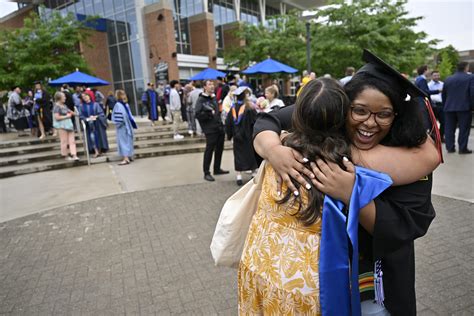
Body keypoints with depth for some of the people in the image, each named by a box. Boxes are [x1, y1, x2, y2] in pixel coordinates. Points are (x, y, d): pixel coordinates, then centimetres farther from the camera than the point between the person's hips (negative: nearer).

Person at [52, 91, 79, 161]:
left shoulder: (64, 106, 11)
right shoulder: (56, 107, -11)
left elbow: (71, 112, 25)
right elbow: (57, 117, -19)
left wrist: (71, 113, 3)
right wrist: (66, 116, -13)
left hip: (69, 124, 7)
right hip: (61, 125, -7)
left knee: (72, 141, 2)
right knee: (64, 141, 2)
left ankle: (74, 155, 1)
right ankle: (65, 155, 15)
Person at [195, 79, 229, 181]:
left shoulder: (214, 98, 16)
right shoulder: (201, 100, -7)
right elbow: (198, 115, -16)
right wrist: (210, 114, -17)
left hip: (219, 128, 8)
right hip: (210, 130, -7)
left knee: (219, 149, 14)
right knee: (209, 150, -3)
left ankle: (217, 169, 29)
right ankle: (206, 173, 7)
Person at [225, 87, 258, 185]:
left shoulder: (233, 107, 0)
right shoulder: (249, 107, -12)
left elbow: (228, 123, 4)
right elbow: (255, 121, -13)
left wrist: (229, 135, 14)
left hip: (237, 137, 3)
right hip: (248, 136, -3)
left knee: (238, 155, 7)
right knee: (251, 154, 11)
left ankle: (239, 176, 6)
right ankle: (254, 173, 18)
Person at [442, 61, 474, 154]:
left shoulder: (448, 79, 11)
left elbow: (443, 94, 14)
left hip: (449, 108, 4)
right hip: (464, 107, -4)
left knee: (449, 128, 8)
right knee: (464, 128, 1)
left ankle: (450, 147, 9)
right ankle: (462, 148, 2)